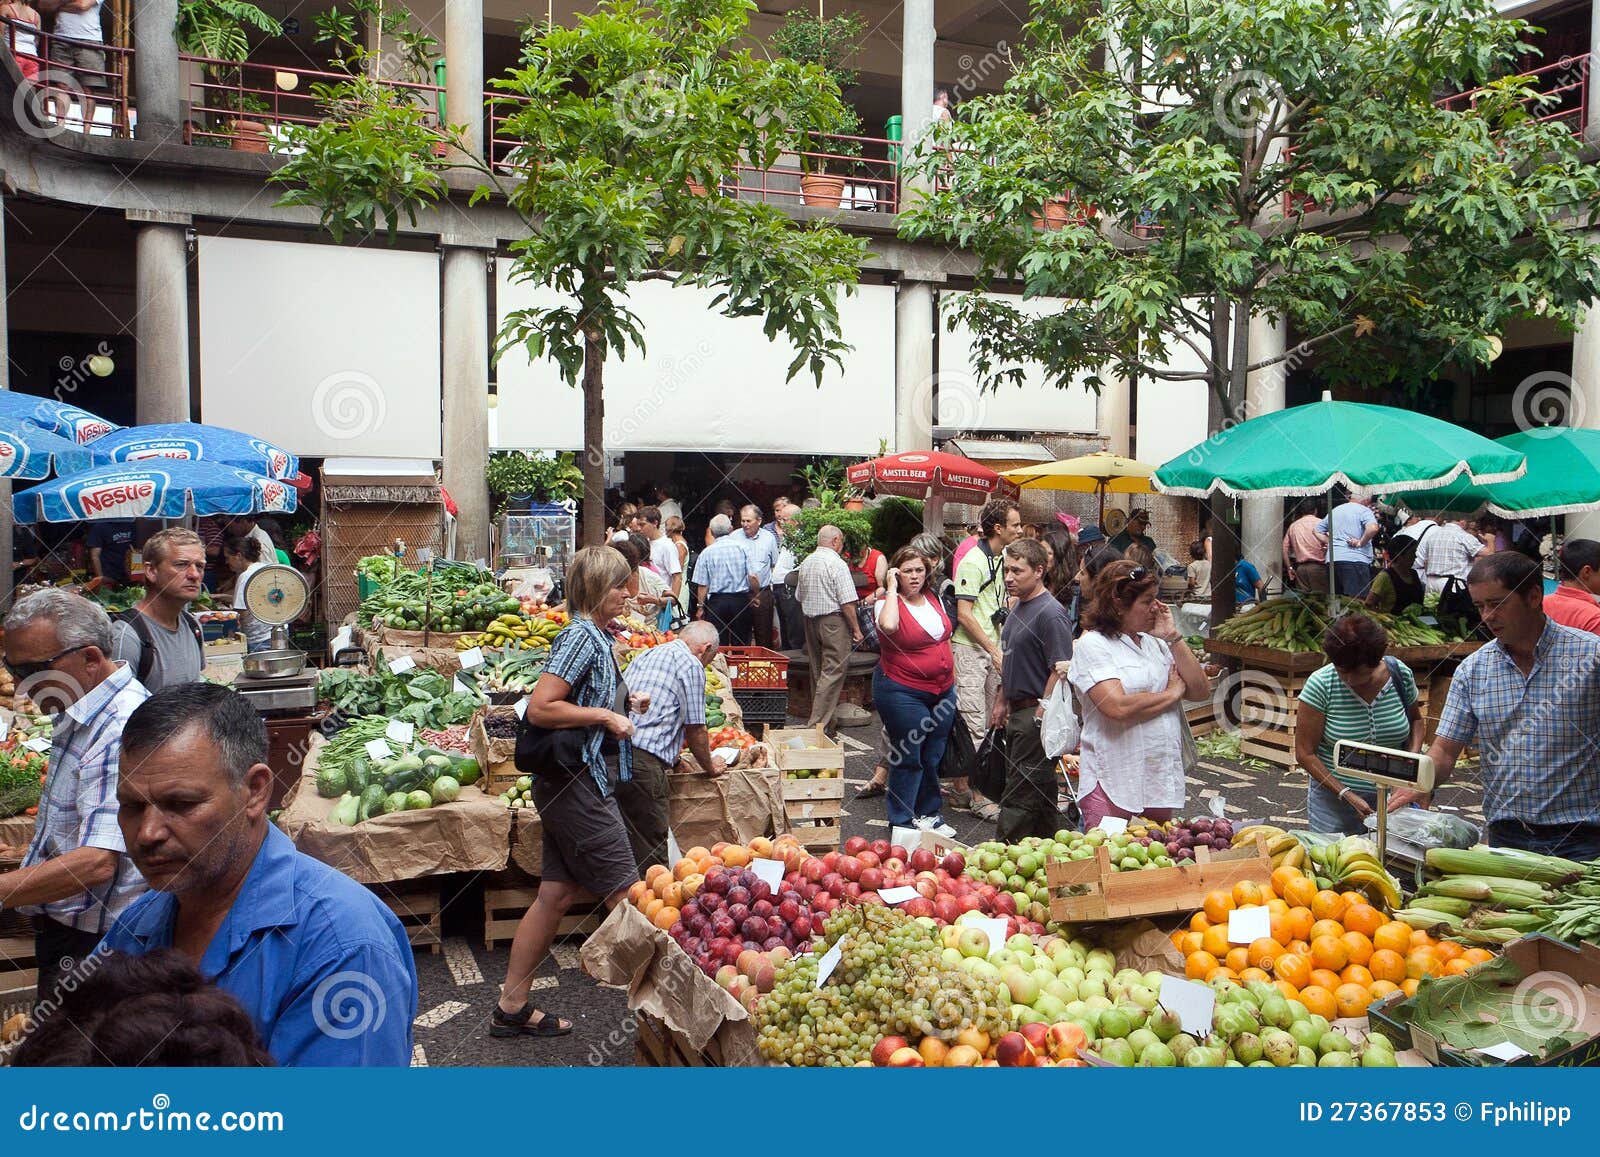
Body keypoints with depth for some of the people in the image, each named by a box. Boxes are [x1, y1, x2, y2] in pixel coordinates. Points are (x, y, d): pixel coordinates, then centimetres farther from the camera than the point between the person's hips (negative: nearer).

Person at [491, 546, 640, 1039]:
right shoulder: (581, 637, -17)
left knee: (556, 895, 13)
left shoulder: (594, 637, 14)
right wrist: (605, 715, -19)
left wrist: (622, 701, 14)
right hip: (578, 782, -10)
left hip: (575, 785, 10)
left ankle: (512, 1008, 22)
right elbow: (540, 708, -24)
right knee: (625, 893, -1)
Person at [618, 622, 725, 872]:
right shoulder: (691, 664, 1)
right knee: (651, 854, -1)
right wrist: (710, 765, 21)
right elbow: (695, 729, 2)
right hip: (643, 763, -8)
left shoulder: (645, 656, 25)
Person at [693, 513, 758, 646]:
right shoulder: (742, 548, -2)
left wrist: (701, 607, 8)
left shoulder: (706, 553, -3)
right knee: (741, 644, 8)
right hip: (741, 600, 1)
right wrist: (754, 595, 12)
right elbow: (753, 577, -5)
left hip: (716, 601, -1)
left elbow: (702, 585, -3)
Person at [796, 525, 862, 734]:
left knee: (817, 671, 16)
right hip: (833, 622, -8)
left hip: (810, 620, 8)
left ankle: (816, 718, 23)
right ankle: (818, 723, -11)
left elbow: (799, 596, 20)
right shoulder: (837, 564, -13)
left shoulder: (805, 563, 11)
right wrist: (856, 629, -9)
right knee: (833, 672, -6)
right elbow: (847, 602, -15)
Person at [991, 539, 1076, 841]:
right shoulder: (1019, 608, 13)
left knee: (1020, 793, -5)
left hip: (1037, 717, -10)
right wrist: (1001, 701, 21)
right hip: (1017, 713, 10)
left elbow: (1061, 669, -21)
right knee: (1041, 792, 17)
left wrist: (1041, 714, -21)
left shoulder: (1051, 614, -17)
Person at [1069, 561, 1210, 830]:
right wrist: (1172, 693, -7)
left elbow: (1200, 691, 7)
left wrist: (1173, 638, 0)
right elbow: (1119, 707, -22)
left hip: (1163, 777, 7)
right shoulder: (1092, 644, -9)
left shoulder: (1154, 642, 12)